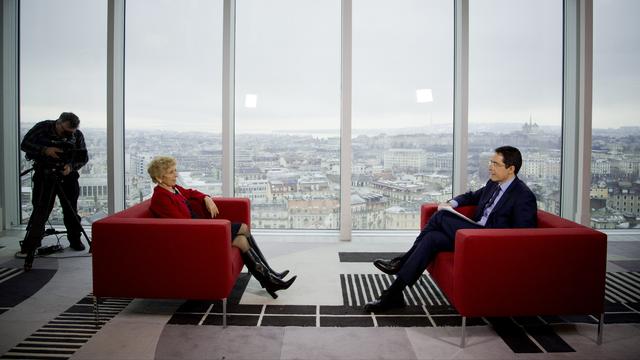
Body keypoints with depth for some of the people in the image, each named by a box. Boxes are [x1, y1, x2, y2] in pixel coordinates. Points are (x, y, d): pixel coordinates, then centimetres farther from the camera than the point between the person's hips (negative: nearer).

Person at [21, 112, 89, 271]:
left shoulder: (78, 136, -4)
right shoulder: (42, 128, -9)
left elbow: (84, 158, -1)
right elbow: (25, 144, -7)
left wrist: (71, 166, -21)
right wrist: (45, 150, -23)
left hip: (67, 176, 2)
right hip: (44, 175, -2)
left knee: (71, 210, 7)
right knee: (41, 210, -7)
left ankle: (75, 240, 20)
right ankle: (30, 244, 2)